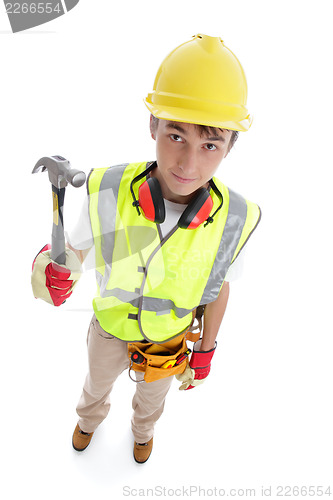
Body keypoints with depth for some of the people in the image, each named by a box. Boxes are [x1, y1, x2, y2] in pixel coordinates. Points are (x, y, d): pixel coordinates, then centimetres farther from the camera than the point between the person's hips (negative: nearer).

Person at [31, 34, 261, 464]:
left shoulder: (232, 221, -33)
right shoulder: (108, 192, -35)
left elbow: (218, 287, -13)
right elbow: (76, 249, -16)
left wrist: (205, 352, 1)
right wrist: (55, 272, -41)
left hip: (169, 340, 0)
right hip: (110, 328, 0)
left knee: (152, 393, 33)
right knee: (98, 382, 33)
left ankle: (143, 428, 72)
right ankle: (91, 417, 72)